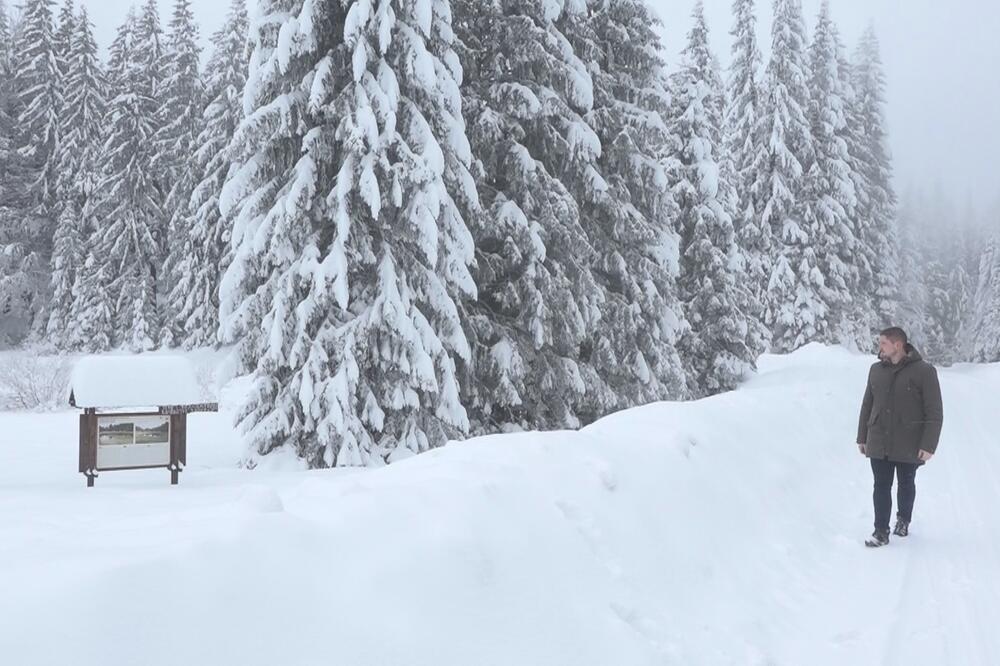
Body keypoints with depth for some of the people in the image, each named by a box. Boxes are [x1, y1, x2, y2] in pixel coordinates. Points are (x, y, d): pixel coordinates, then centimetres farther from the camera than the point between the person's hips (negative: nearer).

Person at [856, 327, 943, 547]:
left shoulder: (924, 371, -10)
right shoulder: (876, 370, 4)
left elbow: (935, 413, -10)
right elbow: (867, 406, 13)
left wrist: (929, 445, -14)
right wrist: (862, 437, 13)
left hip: (909, 446, -3)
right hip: (878, 444, 3)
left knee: (906, 485, 15)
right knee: (881, 487, 1)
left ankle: (903, 520, 37)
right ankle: (881, 532, 6)